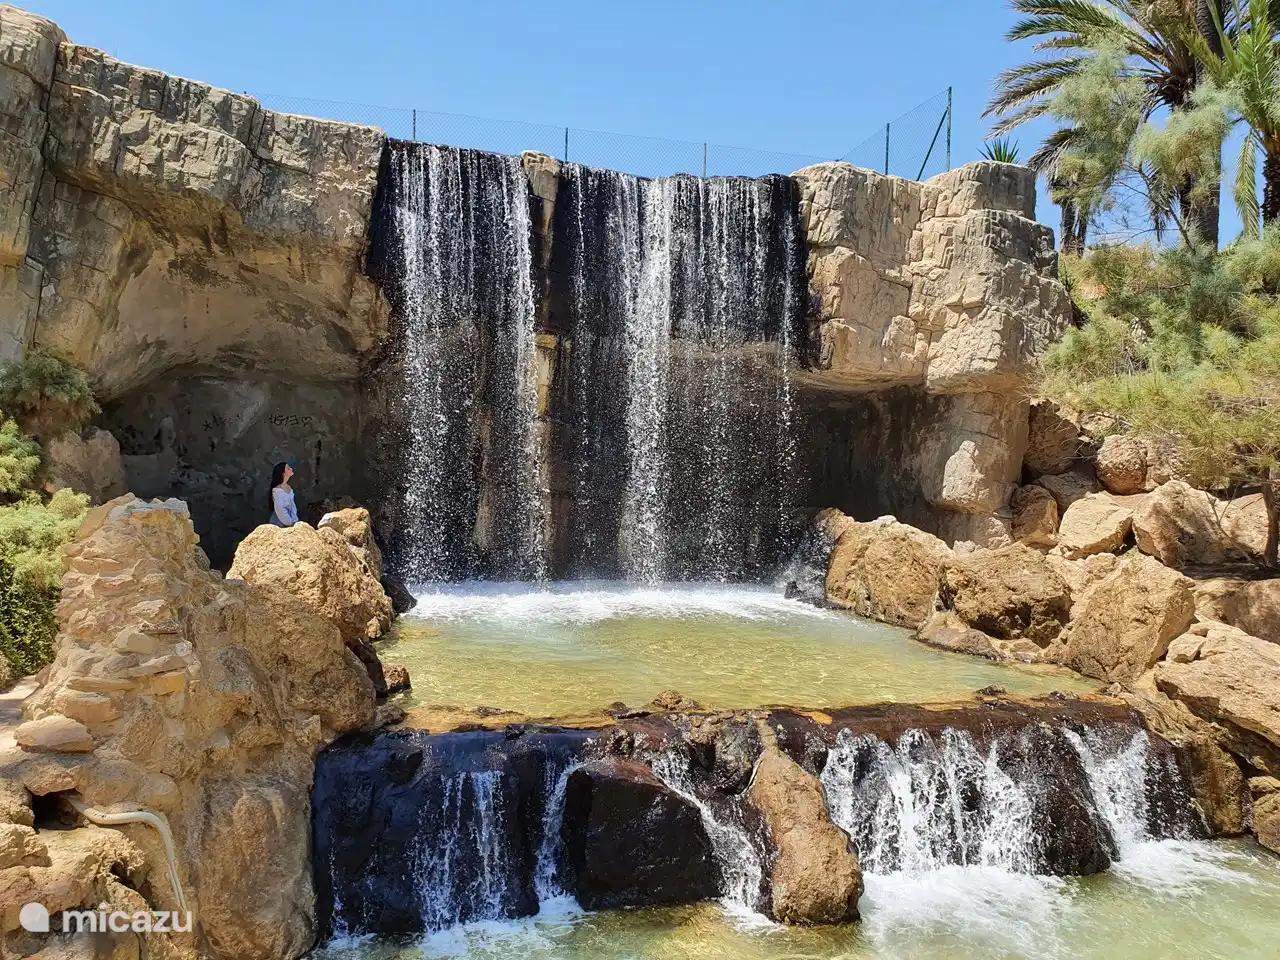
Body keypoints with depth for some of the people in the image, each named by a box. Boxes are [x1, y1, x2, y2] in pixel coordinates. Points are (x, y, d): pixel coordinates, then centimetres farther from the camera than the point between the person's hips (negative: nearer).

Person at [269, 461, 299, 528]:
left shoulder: (288, 488, 6)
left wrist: (294, 520, -3)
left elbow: (292, 505, 8)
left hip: (290, 522, 7)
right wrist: (290, 523, -17)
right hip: (280, 524, -7)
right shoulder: (277, 490, -18)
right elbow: (280, 510, -21)